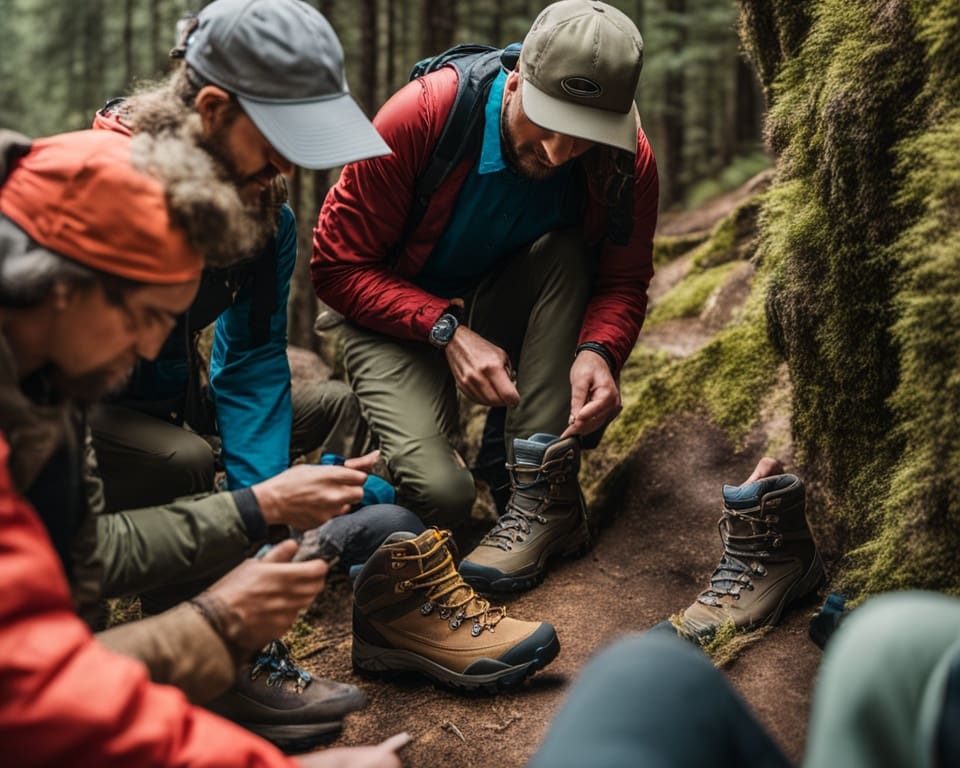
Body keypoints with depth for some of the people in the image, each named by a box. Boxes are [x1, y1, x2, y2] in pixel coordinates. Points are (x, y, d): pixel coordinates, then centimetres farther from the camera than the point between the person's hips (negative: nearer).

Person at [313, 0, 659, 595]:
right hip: (403, 319, -3)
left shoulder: (629, 159, -19)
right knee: (442, 493, -27)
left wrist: (598, 350, -30)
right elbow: (339, 265, -20)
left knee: (562, 251, -30)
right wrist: (447, 332, -32)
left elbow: (623, 282, -7)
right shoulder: (422, 115, -27)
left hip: (512, 316, 4)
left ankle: (545, 495, -28)